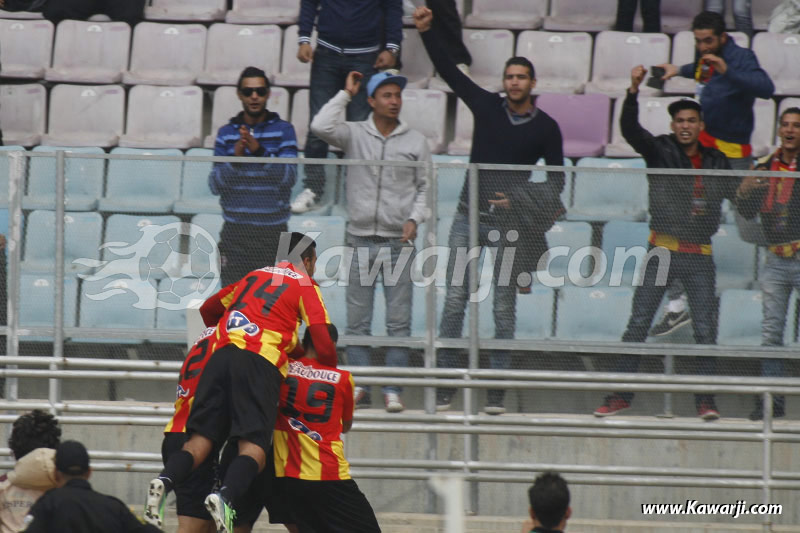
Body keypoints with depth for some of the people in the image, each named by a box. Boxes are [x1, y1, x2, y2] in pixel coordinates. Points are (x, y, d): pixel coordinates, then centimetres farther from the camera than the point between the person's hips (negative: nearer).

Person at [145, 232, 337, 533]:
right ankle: (226, 497, -38)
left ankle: (165, 481, -27)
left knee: (201, 439, 0)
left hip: (222, 354, 4)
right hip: (261, 364, -4)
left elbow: (208, 309, 37)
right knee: (254, 448, -10)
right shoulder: (306, 285, 14)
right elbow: (324, 345, 3)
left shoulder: (254, 275, 29)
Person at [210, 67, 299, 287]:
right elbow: (215, 184, 3)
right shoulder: (226, 133, 8)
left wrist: (260, 151, -24)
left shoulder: (283, 130, 3)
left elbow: (289, 177, -9)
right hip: (235, 233, 1)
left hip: (272, 233, -1)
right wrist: (235, 159, -16)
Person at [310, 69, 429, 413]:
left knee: (399, 321, -3)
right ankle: (359, 385, 7)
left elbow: (425, 187, 12)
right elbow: (321, 127, -14)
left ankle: (393, 390, 1)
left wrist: (414, 219, -4)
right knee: (357, 320, 1)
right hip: (361, 239, 0)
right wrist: (345, 94, -4)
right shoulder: (355, 135, 4)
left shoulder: (416, 142, 7)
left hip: (399, 240, 0)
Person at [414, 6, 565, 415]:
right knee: (455, 299, -5)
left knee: (504, 306, 0)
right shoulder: (487, 107, 4)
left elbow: (556, 179, 7)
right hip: (470, 215, 1)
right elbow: (449, 71, 2)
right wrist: (426, 32, -8)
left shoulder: (545, 128, 1)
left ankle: (496, 390, 3)